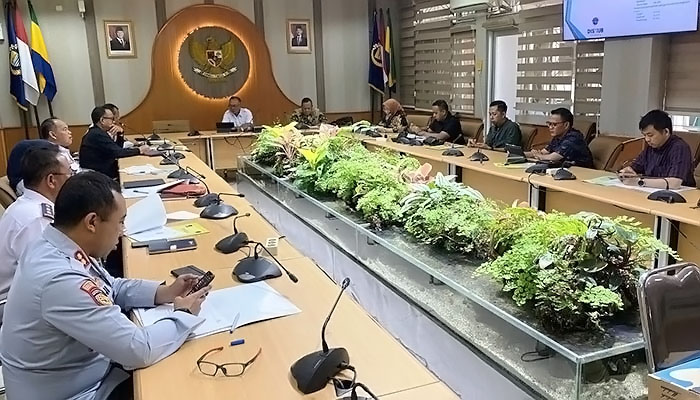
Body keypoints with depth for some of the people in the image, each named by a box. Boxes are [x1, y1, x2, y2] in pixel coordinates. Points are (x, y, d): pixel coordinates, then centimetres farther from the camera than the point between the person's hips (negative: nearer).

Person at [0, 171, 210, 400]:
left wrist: (164, 293, -1)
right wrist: (184, 314, -14)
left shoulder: (53, 248, -5)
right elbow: (139, 350, -30)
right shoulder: (61, 281, -34)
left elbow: (109, 289, 12)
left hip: (85, 372, 8)